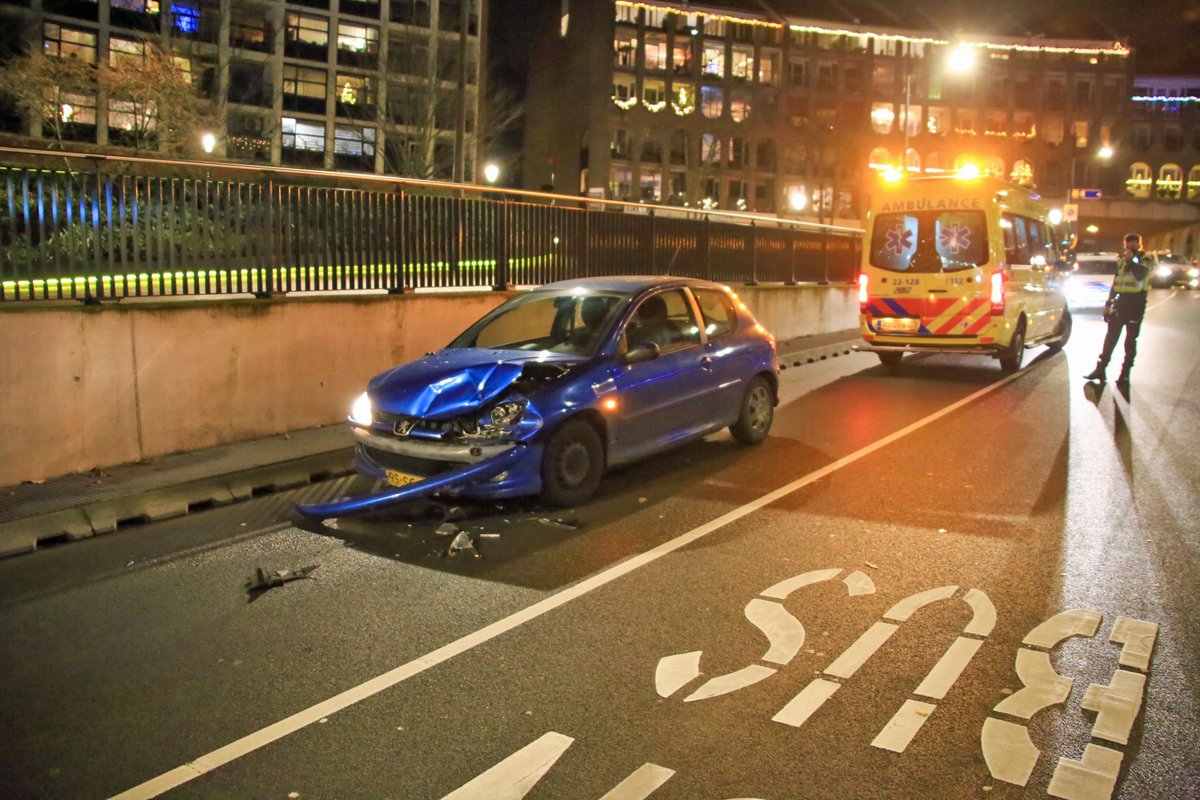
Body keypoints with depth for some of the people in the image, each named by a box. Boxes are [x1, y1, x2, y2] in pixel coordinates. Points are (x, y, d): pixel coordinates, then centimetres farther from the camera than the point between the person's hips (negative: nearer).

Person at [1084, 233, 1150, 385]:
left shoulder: (1145, 259, -4)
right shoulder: (1122, 260, 14)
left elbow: (1140, 275, -24)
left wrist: (1131, 259, -18)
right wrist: (1108, 303, 15)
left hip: (1136, 304, -5)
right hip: (1120, 302, 5)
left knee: (1130, 341, 1)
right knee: (1110, 337, 5)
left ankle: (1125, 373, 6)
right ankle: (1100, 369, 9)